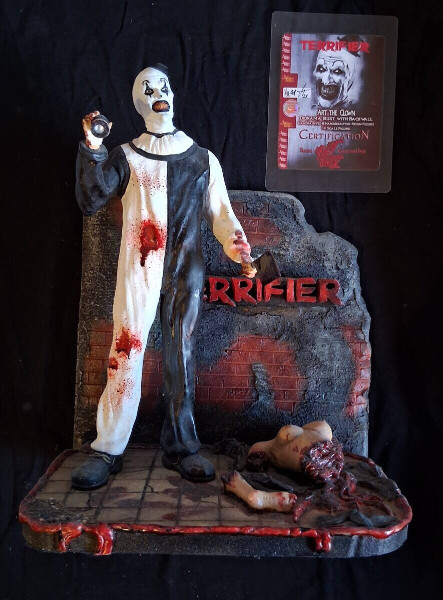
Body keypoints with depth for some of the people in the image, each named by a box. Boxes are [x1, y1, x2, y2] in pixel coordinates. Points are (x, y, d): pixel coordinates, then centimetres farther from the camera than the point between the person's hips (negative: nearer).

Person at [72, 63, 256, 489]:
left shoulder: (203, 160, 14)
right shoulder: (126, 156, 9)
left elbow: (221, 214, 11)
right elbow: (90, 201, -1)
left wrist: (241, 252, -4)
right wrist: (93, 148, -10)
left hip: (186, 271, 2)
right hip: (139, 268, -1)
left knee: (181, 355, 5)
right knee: (126, 351, -6)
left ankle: (180, 446, 16)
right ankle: (107, 450, 5)